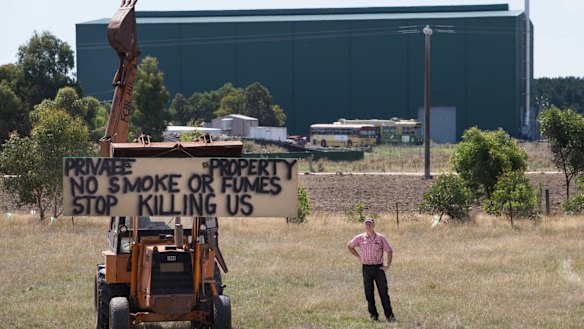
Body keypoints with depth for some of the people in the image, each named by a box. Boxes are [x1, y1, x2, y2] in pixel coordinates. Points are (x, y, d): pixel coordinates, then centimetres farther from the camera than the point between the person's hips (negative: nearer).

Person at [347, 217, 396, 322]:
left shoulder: (380, 238, 0)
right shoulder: (360, 238, 3)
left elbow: (389, 251, 5)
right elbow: (349, 246, 18)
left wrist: (388, 265, -3)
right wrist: (358, 256, 10)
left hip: (378, 267, -2)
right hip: (366, 268, 2)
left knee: (383, 292, -4)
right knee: (369, 293, 3)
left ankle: (389, 315, -2)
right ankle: (373, 314, 13)